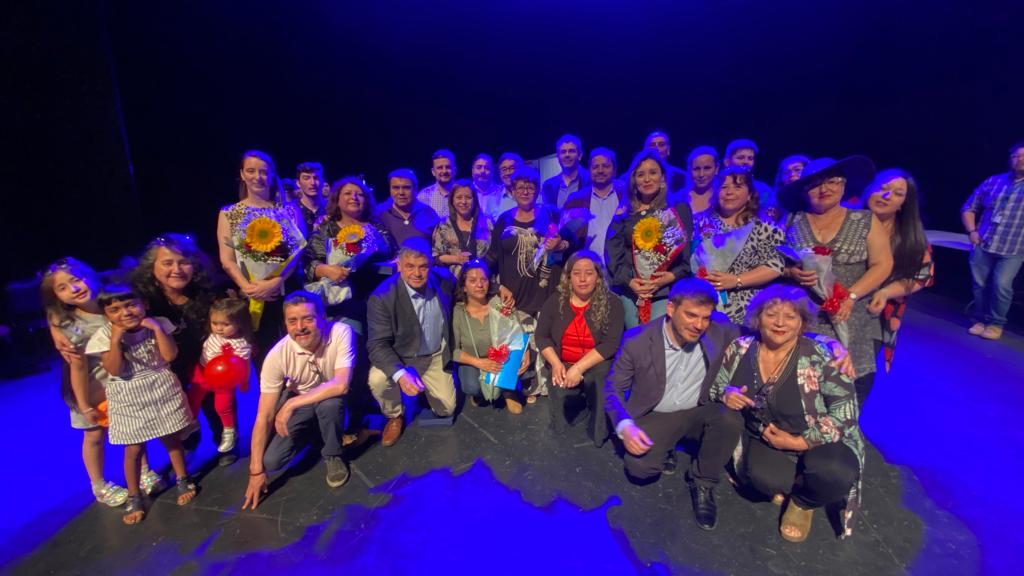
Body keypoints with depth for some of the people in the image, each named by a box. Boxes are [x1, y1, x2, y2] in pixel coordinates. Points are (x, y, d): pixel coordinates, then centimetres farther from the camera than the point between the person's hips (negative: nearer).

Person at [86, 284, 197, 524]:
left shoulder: (158, 324, -7)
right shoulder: (104, 336, -10)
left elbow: (170, 356, -16)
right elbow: (115, 370, -17)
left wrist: (157, 329, -21)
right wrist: (116, 339, -23)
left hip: (162, 390, 1)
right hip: (129, 398, -1)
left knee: (172, 440, 14)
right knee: (134, 449, 6)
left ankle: (183, 480, 33)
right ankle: (134, 498, 25)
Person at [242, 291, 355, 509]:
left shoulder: (341, 333, -30)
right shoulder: (277, 355, -25)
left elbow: (341, 385, -38)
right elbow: (264, 416, -20)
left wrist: (291, 404, -34)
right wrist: (256, 470, -17)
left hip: (333, 400, -2)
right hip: (297, 405, 2)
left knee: (329, 403, -35)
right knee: (271, 461, -13)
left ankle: (333, 455, -5)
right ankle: (314, 433, 18)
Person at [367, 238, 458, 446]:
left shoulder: (444, 284, -13)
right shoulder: (382, 296, -25)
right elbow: (378, 344, -26)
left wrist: (448, 351, 10)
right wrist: (400, 374, -41)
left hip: (436, 357, 3)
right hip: (399, 358, -3)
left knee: (446, 409, 3)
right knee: (377, 379, -31)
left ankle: (426, 386, 36)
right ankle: (394, 416, 2)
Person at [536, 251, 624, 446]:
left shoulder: (611, 302, -5)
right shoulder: (556, 300, 3)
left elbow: (611, 343, -13)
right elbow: (541, 336, 4)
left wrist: (579, 367, -23)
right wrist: (556, 364, -15)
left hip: (598, 364, -1)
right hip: (563, 364, 2)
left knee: (601, 385, -33)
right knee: (559, 391, -29)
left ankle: (598, 432, -2)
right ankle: (561, 429, 8)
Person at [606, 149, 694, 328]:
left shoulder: (679, 210, 10)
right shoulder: (624, 214, 12)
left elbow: (689, 251, 6)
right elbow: (612, 252, 5)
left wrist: (672, 276, -11)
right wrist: (629, 281, -9)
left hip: (665, 291, -1)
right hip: (629, 290, 1)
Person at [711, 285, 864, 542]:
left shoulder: (822, 356, -16)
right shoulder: (740, 350, -7)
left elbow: (844, 412, -14)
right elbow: (713, 385, 5)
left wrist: (799, 442, -19)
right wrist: (725, 394, -19)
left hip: (816, 443, -1)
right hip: (765, 440, 1)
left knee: (834, 474, -34)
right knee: (763, 477, -31)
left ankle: (803, 502, 5)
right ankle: (786, 484, 11)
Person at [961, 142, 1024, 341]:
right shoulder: (993, 181, 11)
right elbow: (968, 208, 15)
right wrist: (972, 231, 1)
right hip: (982, 245, 2)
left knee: (1001, 285, -10)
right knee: (979, 284, 6)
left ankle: (996, 323, 8)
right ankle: (980, 320, 21)